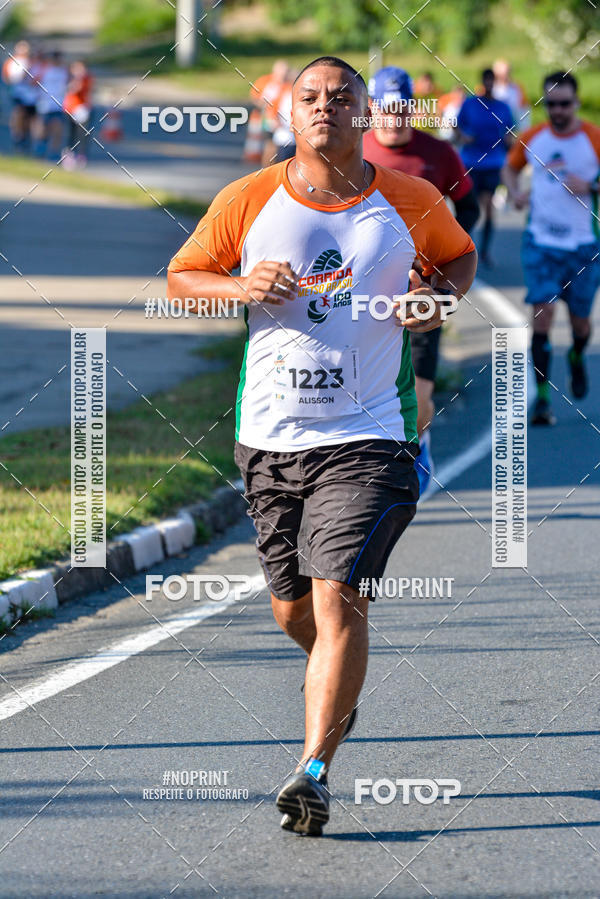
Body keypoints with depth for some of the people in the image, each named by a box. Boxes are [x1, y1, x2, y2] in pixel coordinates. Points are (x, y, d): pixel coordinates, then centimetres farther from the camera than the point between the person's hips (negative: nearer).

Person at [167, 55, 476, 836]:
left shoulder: (413, 203, 1)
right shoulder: (247, 201, 1)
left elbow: (459, 256, 20)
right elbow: (180, 279, 10)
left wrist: (441, 298, -2)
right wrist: (243, 288, -10)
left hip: (366, 436, -2)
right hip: (270, 437, 3)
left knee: (336, 598, -16)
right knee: (293, 610, 13)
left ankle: (314, 769, -16)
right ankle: (336, 677, 47)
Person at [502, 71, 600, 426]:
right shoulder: (532, 139, 3)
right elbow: (510, 167, 20)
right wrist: (514, 191, 0)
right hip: (541, 240, 1)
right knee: (543, 312, -12)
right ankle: (542, 397, -8)